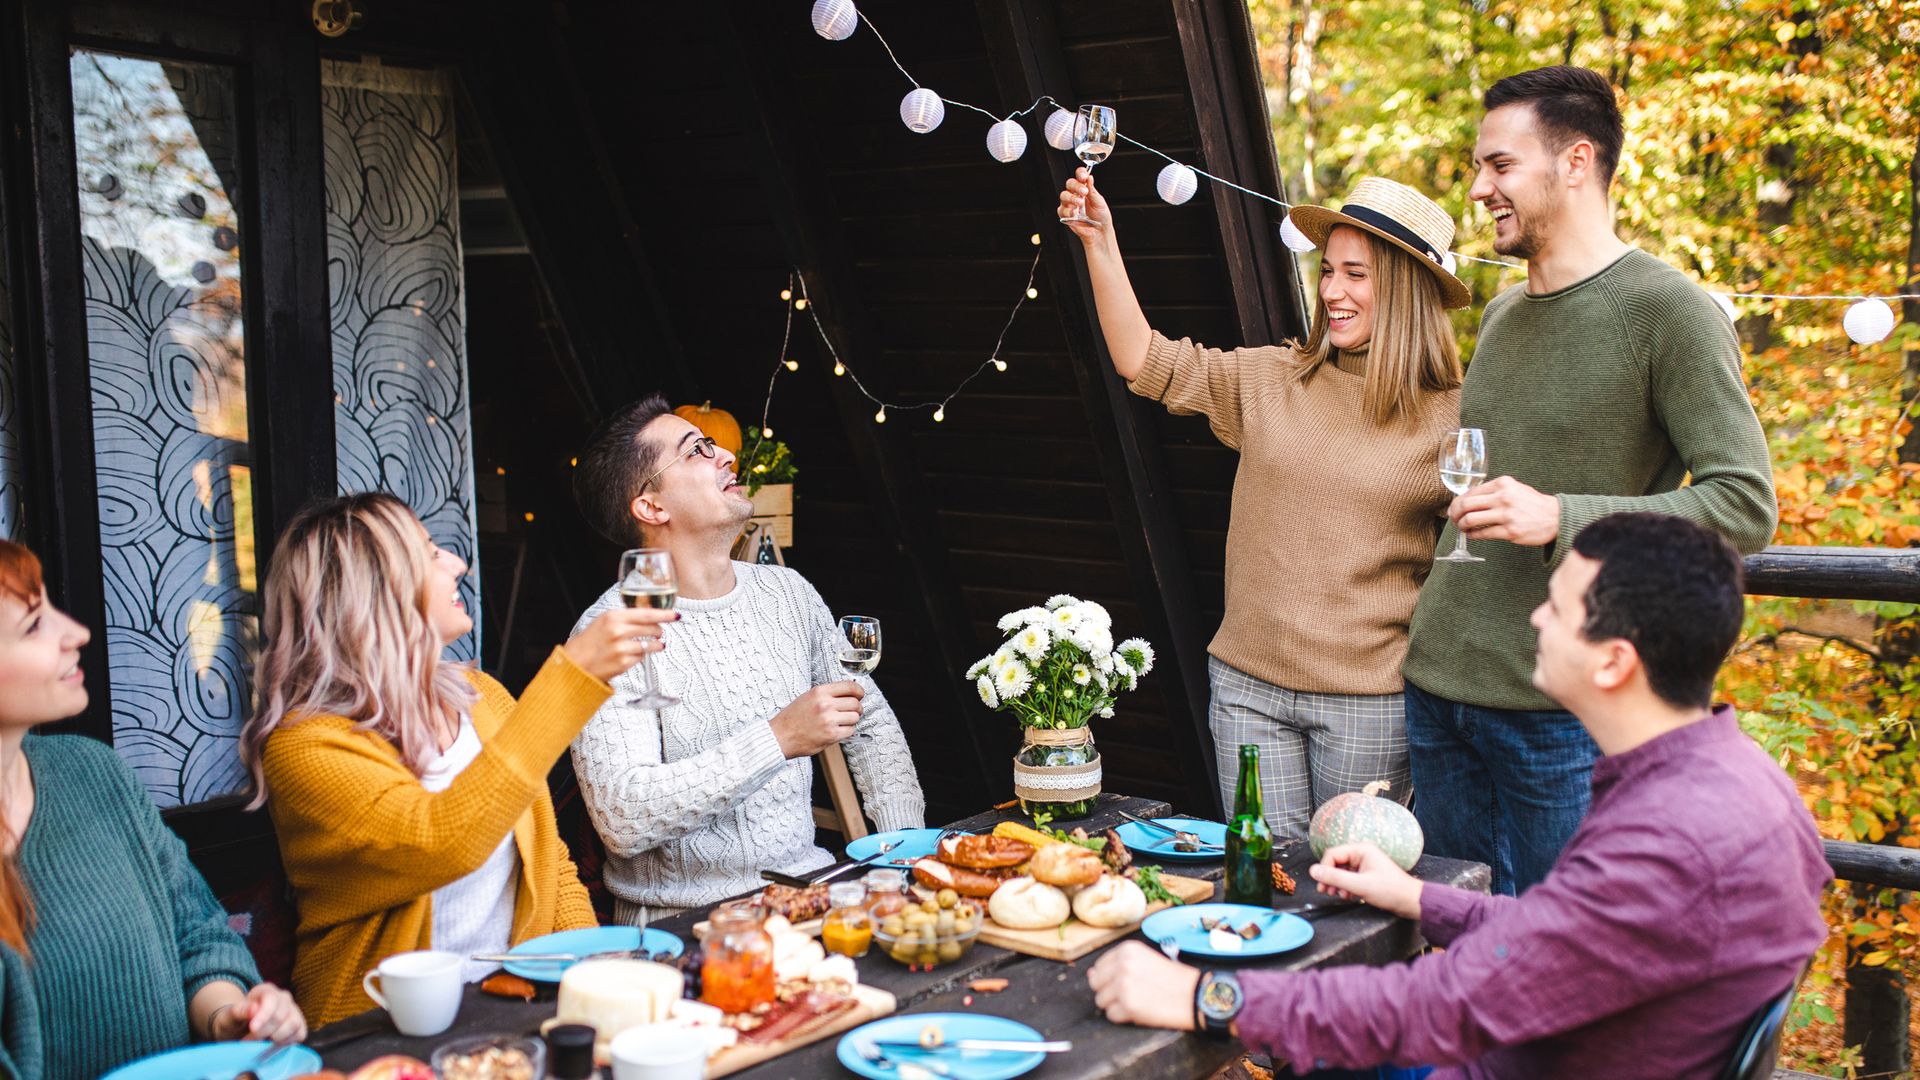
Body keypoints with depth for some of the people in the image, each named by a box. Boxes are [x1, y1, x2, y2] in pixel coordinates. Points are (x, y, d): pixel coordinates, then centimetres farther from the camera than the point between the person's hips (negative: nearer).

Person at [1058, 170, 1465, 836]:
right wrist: (1100, 243, -4)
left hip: (1370, 700, -2)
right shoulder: (1271, 381, 4)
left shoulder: (1452, 417, -3)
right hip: (1249, 686, 3)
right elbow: (1146, 362, 3)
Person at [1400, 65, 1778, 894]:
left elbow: (1745, 507, -13)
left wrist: (1560, 519, -22)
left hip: (1561, 707, -7)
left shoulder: (1669, 312, -9)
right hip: (1438, 681, 7)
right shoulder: (1499, 315, 15)